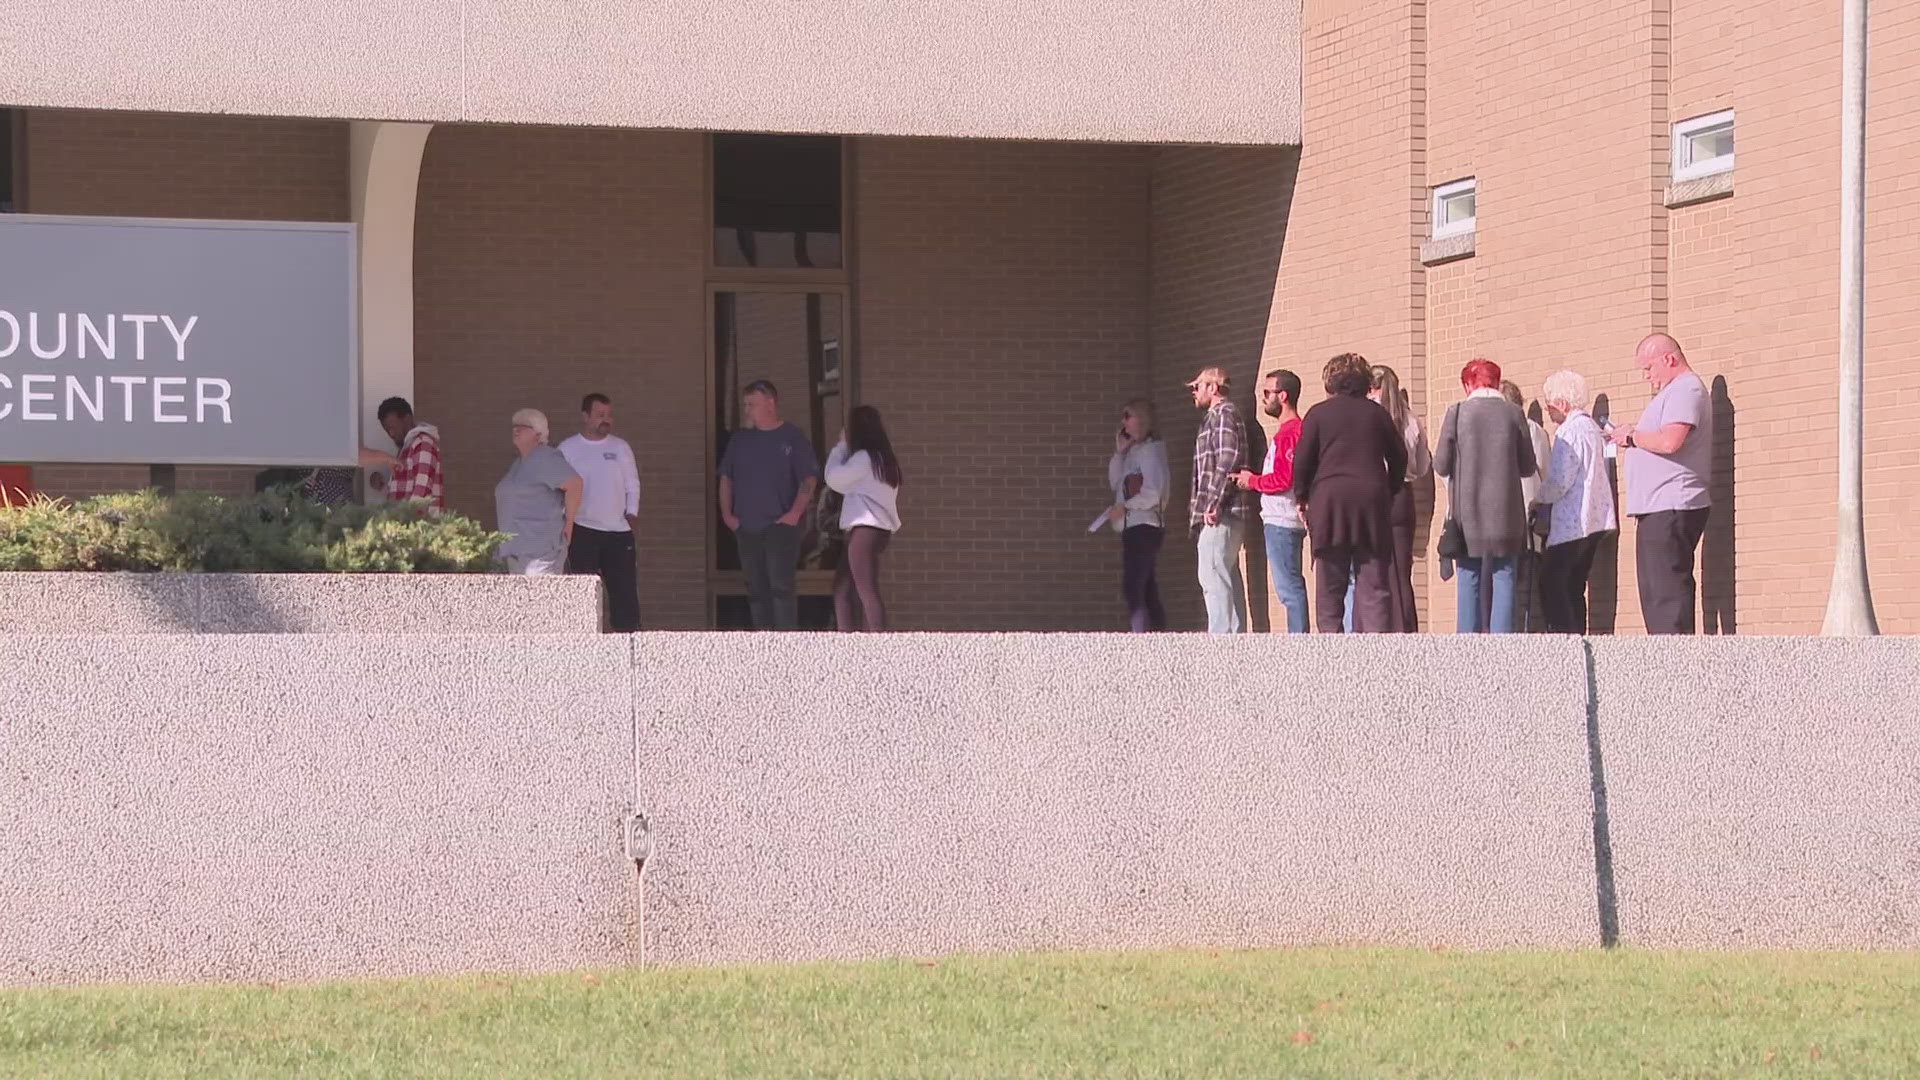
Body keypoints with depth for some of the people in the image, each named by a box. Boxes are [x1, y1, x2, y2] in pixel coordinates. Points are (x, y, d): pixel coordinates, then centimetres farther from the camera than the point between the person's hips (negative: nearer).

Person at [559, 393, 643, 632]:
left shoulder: (620, 447, 11)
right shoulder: (567, 449, 5)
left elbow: (632, 484, 15)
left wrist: (632, 512, 1)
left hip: (618, 531, 2)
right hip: (582, 529, -2)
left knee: (624, 588, -1)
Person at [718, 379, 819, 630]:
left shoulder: (793, 438, -1)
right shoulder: (739, 439, 13)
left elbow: (809, 479, -5)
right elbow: (726, 478, 18)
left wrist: (795, 513, -15)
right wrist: (727, 514, 7)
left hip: (780, 525, -5)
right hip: (746, 529, 5)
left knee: (781, 586, -14)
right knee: (756, 590, 7)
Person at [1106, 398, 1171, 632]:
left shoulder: (1150, 448, -9)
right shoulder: (1133, 450, 18)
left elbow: (1153, 492, -17)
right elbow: (1115, 482, 16)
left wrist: (1124, 507, -10)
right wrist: (1119, 452, 8)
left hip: (1143, 525, -10)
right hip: (1133, 526, 10)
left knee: (1132, 589, -15)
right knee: (1148, 592, 8)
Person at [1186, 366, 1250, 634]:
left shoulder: (1222, 414, -7)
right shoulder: (1218, 416, 24)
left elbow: (1228, 458, -19)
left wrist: (1213, 504, -20)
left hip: (1218, 514, -11)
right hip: (1225, 514, 11)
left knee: (1213, 576, -14)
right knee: (1229, 578, 10)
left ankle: (1220, 636, -19)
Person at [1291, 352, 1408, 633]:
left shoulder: (1318, 413, 4)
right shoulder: (1377, 413, 10)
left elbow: (1302, 461, 0)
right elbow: (1399, 457, 13)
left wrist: (1302, 496, 13)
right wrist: (1390, 492, 23)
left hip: (1329, 504, -1)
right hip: (1372, 501, 2)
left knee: (1330, 588, 2)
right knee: (1374, 586, 0)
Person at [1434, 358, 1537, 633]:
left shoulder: (1457, 413, -5)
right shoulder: (1513, 414, -1)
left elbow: (1441, 465, -3)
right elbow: (1528, 466, 4)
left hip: (1467, 511, -1)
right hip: (1505, 512, 1)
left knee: (1468, 580, 5)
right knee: (1503, 579, 4)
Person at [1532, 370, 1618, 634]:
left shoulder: (1570, 431, -13)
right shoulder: (1591, 428, 16)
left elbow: (1559, 482, -17)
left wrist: (1537, 498, 0)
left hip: (1572, 523, -9)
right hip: (1596, 520, 10)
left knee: (1551, 585, -9)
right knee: (1573, 587, 10)